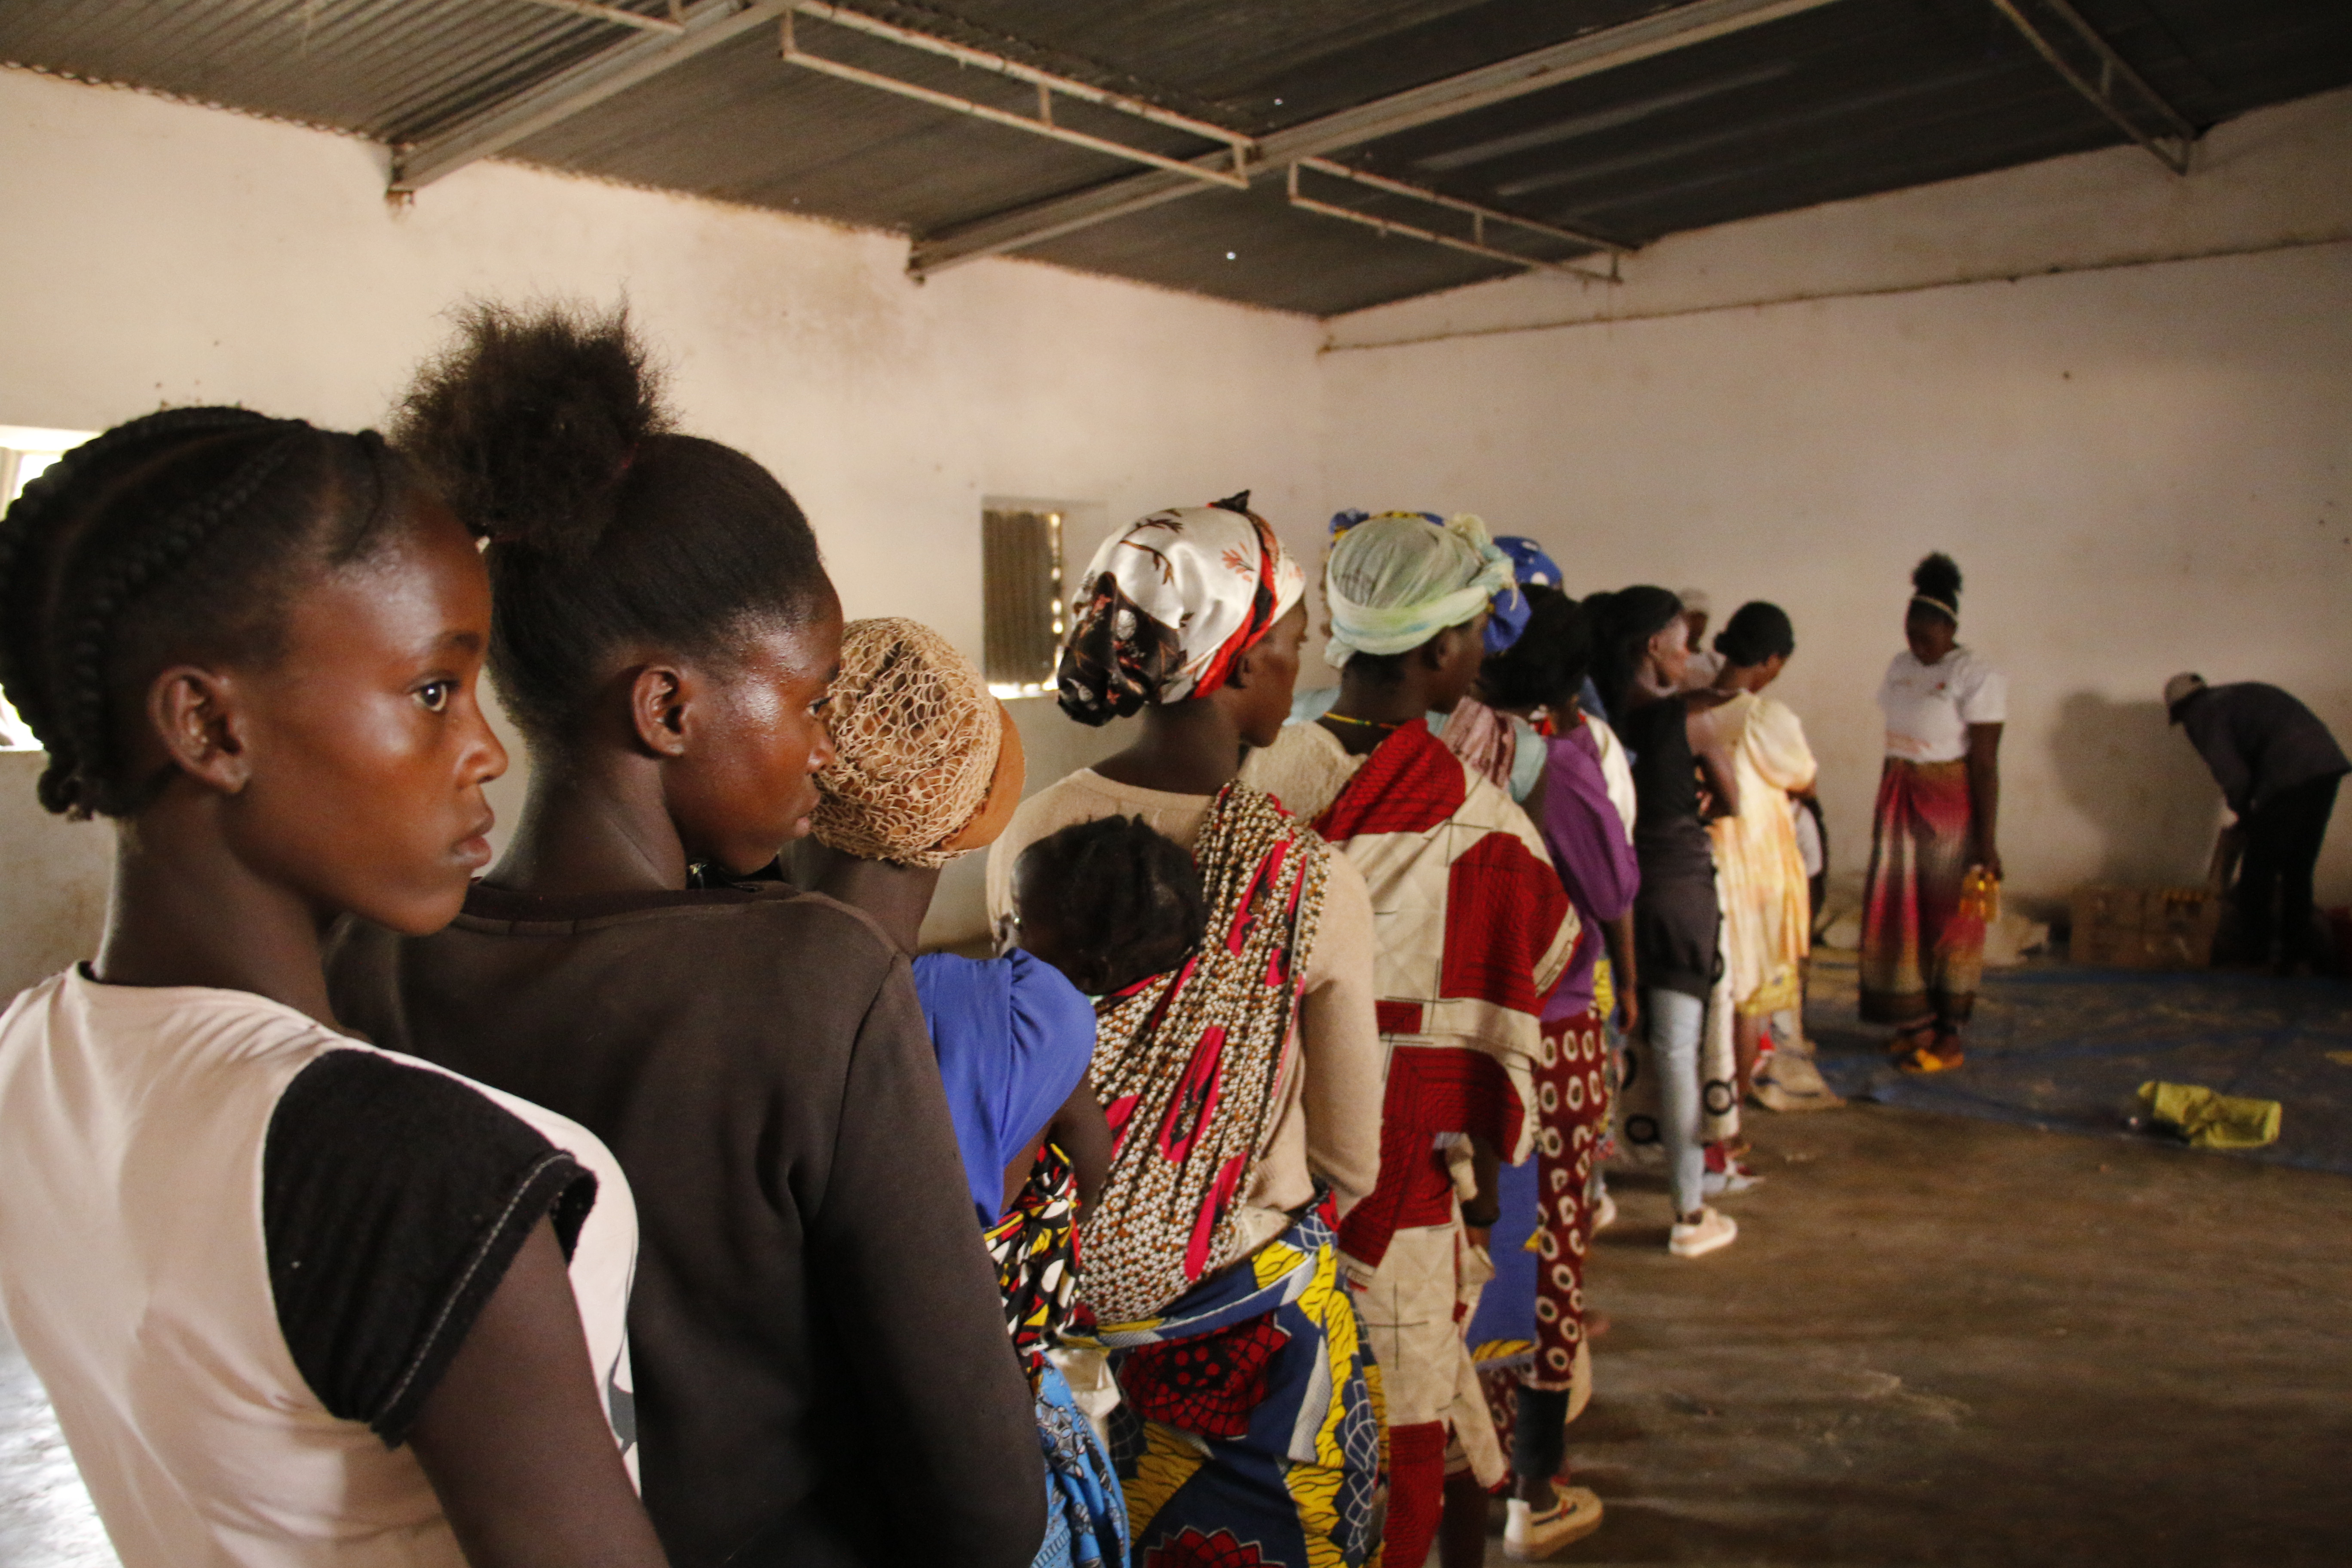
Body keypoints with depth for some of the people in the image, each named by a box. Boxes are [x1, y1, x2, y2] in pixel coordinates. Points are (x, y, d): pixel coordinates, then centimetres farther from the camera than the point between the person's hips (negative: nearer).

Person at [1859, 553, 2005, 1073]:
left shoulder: (1977, 678, -12)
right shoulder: (1901, 667, 9)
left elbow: (1985, 764, -15)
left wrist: (1987, 843, -16)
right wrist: (1881, 813, 14)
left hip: (1950, 809, -7)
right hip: (1900, 802, 7)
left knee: (1948, 917, 1)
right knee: (1897, 911, 8)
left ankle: (1949, 1038, 11)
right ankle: (1916, 1024, 21)